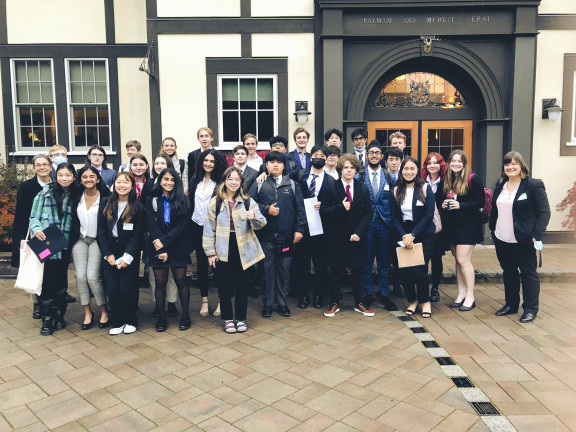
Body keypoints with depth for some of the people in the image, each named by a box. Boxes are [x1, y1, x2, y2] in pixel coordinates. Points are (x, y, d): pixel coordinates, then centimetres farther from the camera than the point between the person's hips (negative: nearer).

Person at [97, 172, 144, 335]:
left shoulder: (138, 208, -4)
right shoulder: (105, 204, 4)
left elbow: (137, 235, -5)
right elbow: (101, 230, 3)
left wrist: (127, 257, -12)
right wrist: (108, 254, -5)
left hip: (130, 255, -2)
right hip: (109, 253, 3)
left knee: (127, 288, -3)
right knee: (112, 289, 1)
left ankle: (131, 322, 16)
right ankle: (117, 322, 17)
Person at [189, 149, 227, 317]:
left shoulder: (220, 182, -4)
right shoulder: (194, 181, 10)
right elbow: (190, 203, 13)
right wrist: (188, 225, 8)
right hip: (197, 228, 4)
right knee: (201, 264, 10)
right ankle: (204, 300, 20)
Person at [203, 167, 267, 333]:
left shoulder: (248, 201, 2)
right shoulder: (215, 202, 2)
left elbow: (260, 224, -6)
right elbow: (209, 229, 2)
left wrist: (254, 217, -29)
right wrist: (210, 252, -2)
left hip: (243, 249, 0)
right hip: (223, 250, 0)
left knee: (242, 285, 8)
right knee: (224, 285, 7)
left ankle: (241, 318, 24)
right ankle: (228, 319, 23)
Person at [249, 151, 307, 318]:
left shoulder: (292, 185, 9)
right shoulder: (259, 185, 6)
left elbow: (300, 209, 5)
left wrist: (299, 229, -2)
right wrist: (266, 210, -12)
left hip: (286, 236, 1)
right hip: (265, 236, -1)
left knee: (284, 270, 8)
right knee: (266, 270, 4)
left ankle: (282, 303, 21)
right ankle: (267, 304, 17)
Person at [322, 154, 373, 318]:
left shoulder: (363, 189, 6)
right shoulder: (332, 187, 0)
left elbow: (368, 213, 3)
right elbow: (325, 210, -4)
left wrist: (359, 232, -8)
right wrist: (341, 207, -20)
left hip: (357, 236, 2)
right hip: (337, 235, -2)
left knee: (357, 269, 8)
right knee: (336, 269, 5)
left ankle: (359, 303, 21)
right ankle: (334, 303, 18)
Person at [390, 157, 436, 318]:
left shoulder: (425, 188, -3)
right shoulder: (396, 190, 5)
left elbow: (429, 215, -8)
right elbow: (394, 217, 3)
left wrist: (413, 235, -14)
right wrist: (404, 236, -11)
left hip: (423, 235, -2)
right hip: (403, 235, 3)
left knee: (419, 271, -9)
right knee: (403, 270, -2)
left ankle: (424, 301, 16)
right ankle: (412, 300, 22)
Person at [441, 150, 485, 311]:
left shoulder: (473, 179, -8)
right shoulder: (446, 180, 9)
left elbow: (480, 202, -10)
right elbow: (442, 199, 19)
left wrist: (460, 205, -20)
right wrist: (443, 205, -4)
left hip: (468, 225, -6)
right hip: (450, 225, 6)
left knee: (463, 260, -7)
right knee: (458, 260, 11)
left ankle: (470, 297, 4)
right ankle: (461, 294, 19)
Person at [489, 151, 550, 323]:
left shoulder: (534, 185, -8)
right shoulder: (500, 186, 11)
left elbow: (544, 212, -10)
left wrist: (537, 235, -16)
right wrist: (493, 230, 11)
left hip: (523, 241, -6)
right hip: (502, 240, 6)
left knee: (528, 273, 5)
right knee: (509, 272, 16)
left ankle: (531, 309, 15)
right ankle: (511, 304, 28)